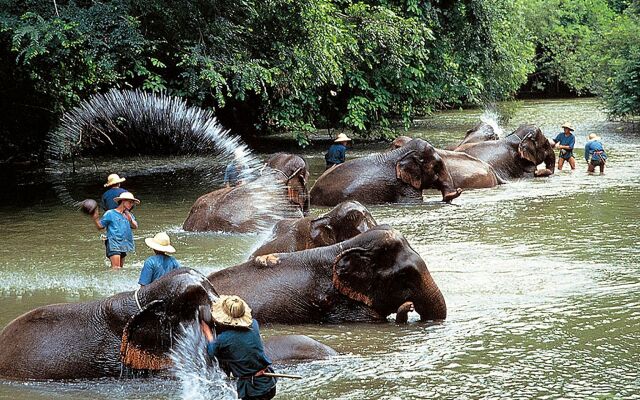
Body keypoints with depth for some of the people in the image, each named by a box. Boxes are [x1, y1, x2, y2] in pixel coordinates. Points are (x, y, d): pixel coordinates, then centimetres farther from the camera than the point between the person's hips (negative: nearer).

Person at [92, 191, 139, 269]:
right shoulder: (110, 214, -1)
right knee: (116, 268, -16)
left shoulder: (129, 215, 13)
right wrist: (95, 217, -14)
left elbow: (135, 226, -3)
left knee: (120, 267, 9)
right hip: (113, 244, -6)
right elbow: (100, 226, 3)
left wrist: (130, 220, -23)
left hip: (124, 245, 6)